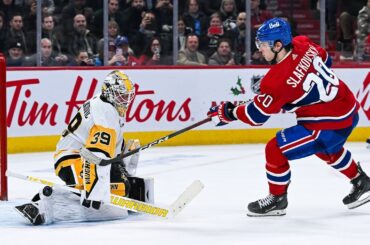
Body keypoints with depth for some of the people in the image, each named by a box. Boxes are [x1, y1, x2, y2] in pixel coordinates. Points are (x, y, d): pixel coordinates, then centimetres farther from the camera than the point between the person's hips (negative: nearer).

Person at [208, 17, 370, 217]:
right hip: (350, 109, 9)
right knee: (327, 149, 38)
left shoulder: (277, 80, -25)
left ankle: (277, 200, 15)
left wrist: (227, 112, -1)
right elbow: (325, 60, 16)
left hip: (331, 124, -9)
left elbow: (257, 115, -15)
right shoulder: (302, 44, -5)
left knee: (275, 150, -2)